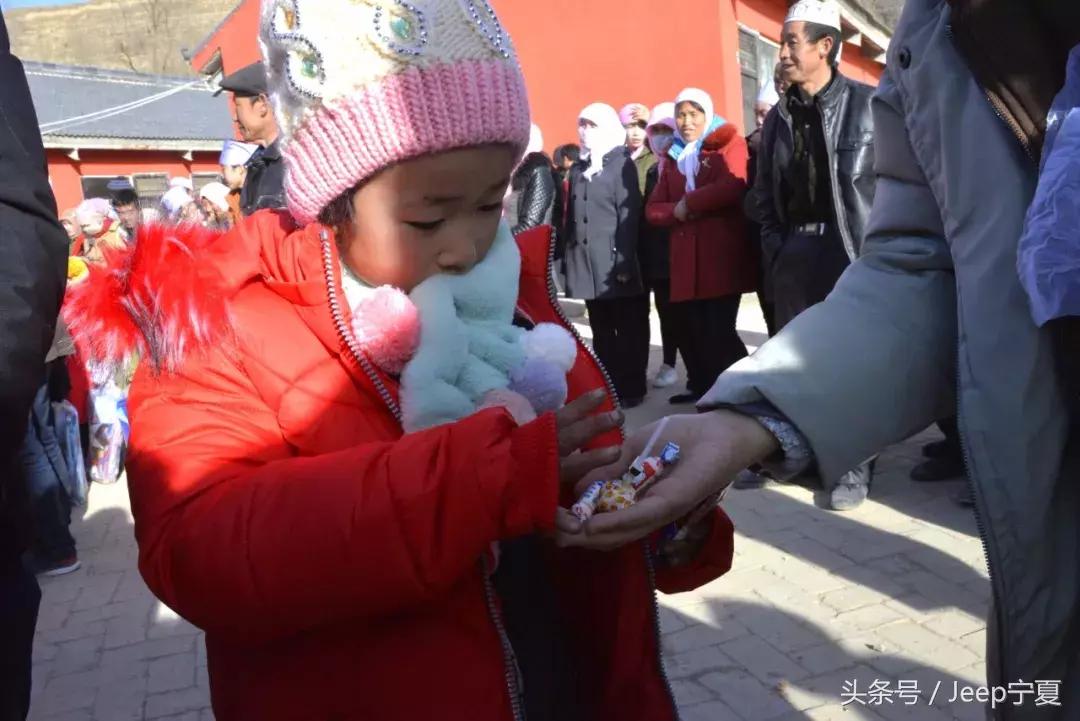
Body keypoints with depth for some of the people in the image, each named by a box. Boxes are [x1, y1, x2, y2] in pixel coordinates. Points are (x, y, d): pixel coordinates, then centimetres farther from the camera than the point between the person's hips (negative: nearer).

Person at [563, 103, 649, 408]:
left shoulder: (622, 163, 1)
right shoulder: (578, 169, 18)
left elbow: (629, 215, -8)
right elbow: (571, 217, 15)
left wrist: (624, 261, -16)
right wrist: (567, 258, 7)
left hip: (615, 261, -5)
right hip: (586, 263, 6)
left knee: (628, 330, 1)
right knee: (601, 331, 10)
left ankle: (631, 388, 7)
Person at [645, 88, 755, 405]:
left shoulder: (728, 143, 4)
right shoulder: (675, 156, 21)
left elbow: (733, 187, -17)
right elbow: (653, 209, 15)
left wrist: (688, 203, -8)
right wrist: (676, 211, -7)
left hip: (722, 253, -6)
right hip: (685, 257, 6)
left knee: (719, 329, -9)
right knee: (691, 329, 8)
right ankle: (702, 387, 24)